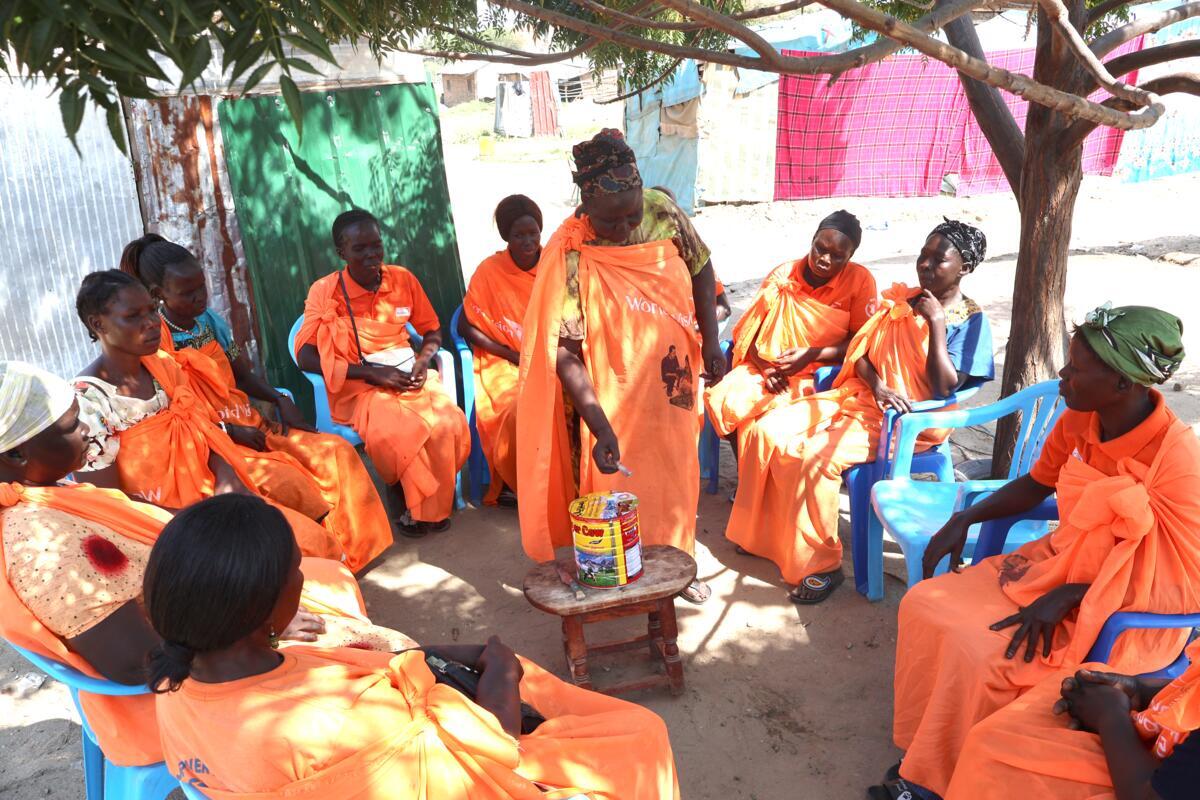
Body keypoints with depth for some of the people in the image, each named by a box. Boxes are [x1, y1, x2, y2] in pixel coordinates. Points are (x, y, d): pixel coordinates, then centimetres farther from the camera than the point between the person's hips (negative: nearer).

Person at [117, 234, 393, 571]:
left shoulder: (212, 321, 8)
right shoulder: (155, 340, -11)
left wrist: (280, 400, 0)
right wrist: (231, 431, -16)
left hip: (250, 425, 7)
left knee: (337, 451, -10)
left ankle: (353, 547, -3)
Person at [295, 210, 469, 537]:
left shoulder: (402, 279, 4)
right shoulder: (325, 292, -7)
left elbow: (432, 329, 16)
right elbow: (306, 358, -11)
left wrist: (422, 360, -7)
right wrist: (372, 373, -18)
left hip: (407, 377, 4)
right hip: (358, 386, -3)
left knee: (451, 421, -26)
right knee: (397, 432, -34)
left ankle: (432, 504, -1)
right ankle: (412, 503, -4)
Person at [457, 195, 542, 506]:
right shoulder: (490, 270, -3)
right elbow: (465, 326, -2)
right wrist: (512, 354, -11)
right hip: (504, 364, -2)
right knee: (521, 409, -33)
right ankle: (513, 485, -11)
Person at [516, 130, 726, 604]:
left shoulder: (663, 212, -13)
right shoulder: (570, 258, -26)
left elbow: (699, 268, 6)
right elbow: (565, 354, -27)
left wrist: (711, 342, 3)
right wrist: (602, 428, -34)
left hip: (672, 382, 5)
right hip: (612, 395, -4)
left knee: (676, 477, 19)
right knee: (621, 489, 8)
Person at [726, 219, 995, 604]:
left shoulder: (970, 322, -4)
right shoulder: (900, 300, 13)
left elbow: (945, 387, -14)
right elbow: (859, 351, 11)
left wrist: (937, 322, -15)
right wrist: (876, 383, -10)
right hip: (858, 397, 7)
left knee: (813, 458, -31)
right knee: (765, 431, -9)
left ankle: (822, 565, -16)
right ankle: (761, 532, 6)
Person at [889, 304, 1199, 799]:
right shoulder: (1079, 419, -5)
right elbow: (1037, 484, 14)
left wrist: (1067, 597, -27)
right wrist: (964, 519, 1)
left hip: (1122, 612, -7)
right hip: (1058, 563, 7)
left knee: (979, 657, -25)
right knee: (923, 606, -7)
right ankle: (922, 754, 7)